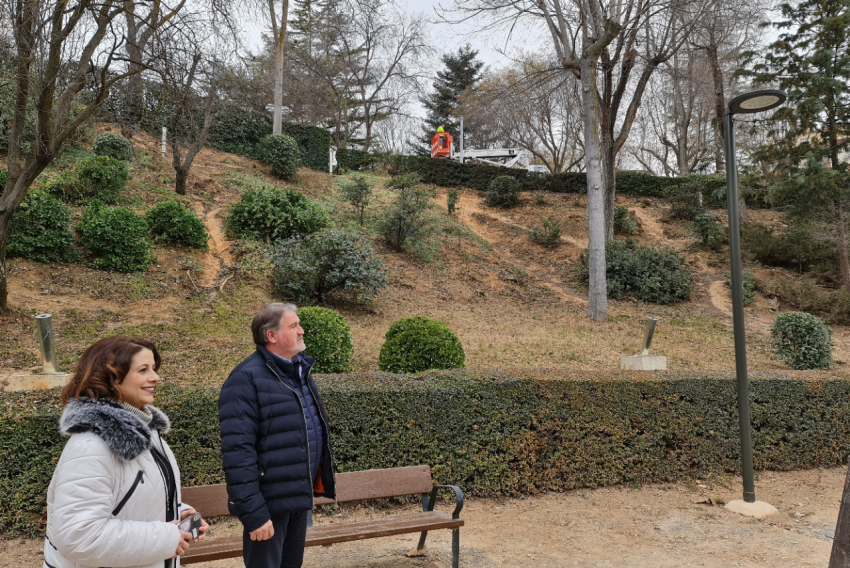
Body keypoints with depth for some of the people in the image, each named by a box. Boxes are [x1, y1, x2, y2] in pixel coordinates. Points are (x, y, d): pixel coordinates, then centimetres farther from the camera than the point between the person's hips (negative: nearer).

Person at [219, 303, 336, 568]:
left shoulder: (299, 371, 9)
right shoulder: (247, 379, -18)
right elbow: (238, 453, -22)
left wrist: (319, 482, 15)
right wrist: (253, 513, -23)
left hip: (300, 496, 8)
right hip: (270, 502, -8)